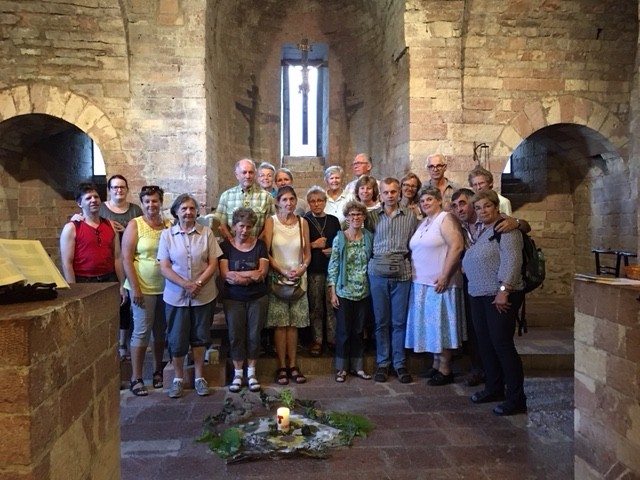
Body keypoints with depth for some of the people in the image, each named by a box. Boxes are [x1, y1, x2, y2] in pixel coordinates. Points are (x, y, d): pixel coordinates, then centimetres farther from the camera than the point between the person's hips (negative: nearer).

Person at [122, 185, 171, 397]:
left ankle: (158, 371, 29)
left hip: (166, 287, 4)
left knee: (161, 331, 13)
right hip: (143, 287, -4)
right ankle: (136, 378, 11)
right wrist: (134, 288, -13)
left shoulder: (169, 226, 5)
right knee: (142, 331, 0)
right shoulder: (135, 225, -5)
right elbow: (126, 258, -8)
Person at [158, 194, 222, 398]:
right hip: (176, 296, 0)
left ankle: (199, 377, 26)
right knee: (177, 339, 7)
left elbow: (213, 264, -1)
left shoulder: (206, 233, 0)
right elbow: (164, 267, -5)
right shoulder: (167, 234, 0)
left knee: (200, 337, 11)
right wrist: (185, 284, -17)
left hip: (204, 295, 1)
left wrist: (198, 283, -15)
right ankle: (178, 378, 25)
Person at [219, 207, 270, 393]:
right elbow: (225, 275, -10)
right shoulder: (225, 246, 1)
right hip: (233, 298, 0)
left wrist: (237, 275, -13)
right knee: (235, 335, 2)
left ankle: (251, 373, 19)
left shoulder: (260, 245, 3)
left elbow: (262, 273, -8)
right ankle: (237, 374, 17)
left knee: (254, 334, 5)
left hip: (258, 298, 1)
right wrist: (251, 276, -15)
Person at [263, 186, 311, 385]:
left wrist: (302, 268, -8)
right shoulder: (271, 221, -1)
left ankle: (292, 365, 14)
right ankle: (282, 367, 9)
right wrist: (282, 272, -14)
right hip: (277, 278, -2)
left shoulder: (302, 223, 6)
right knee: (280, 324, -1)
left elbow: (307, 252, 10)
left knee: (294, 324, 6)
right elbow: (265, 252, -6)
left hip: (298, 279, 2)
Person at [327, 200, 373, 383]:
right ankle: (341, 368, 18)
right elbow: (333, 267, -4)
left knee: (359, 331, 11)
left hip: (363, 292, 3)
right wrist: (332, 292, -8)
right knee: (343, 331, 4)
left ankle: (357, 366, 24)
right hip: (344, 292, -3)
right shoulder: (339, 238, -4)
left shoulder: (369, 237, 3)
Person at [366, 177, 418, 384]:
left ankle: (400, 363, 17)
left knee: (399, 320, 5)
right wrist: (373, 259, -1)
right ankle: (382, 363, 18)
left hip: (402, 272, 0)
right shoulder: (372, 216, 5)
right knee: (381, 320, 7)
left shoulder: (410, 216, 7)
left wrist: (410, 265, 1)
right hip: (378, 272, 0)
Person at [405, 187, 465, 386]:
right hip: (422, 283, 8)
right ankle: (436, 365, 23)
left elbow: (457, 246, -18)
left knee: (442, 325, -1)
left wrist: (445, 276, -22)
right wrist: (414, 272, 9)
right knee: (431, 326, 12)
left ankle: (445, 370, 8)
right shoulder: (423, 223, 17)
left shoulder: (446, 219, -7)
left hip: (440, 284, -8)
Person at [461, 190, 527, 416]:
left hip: (500, 296, -9)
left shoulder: (505, 229, -10)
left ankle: (516, 398, 2)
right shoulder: (480, 231, 16)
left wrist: (503, 291, -24)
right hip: (479, 295, 9)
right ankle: (493, 388, 28)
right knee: (485, 343, 14)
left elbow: (511, 261, -20)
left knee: (502, 344, -7)